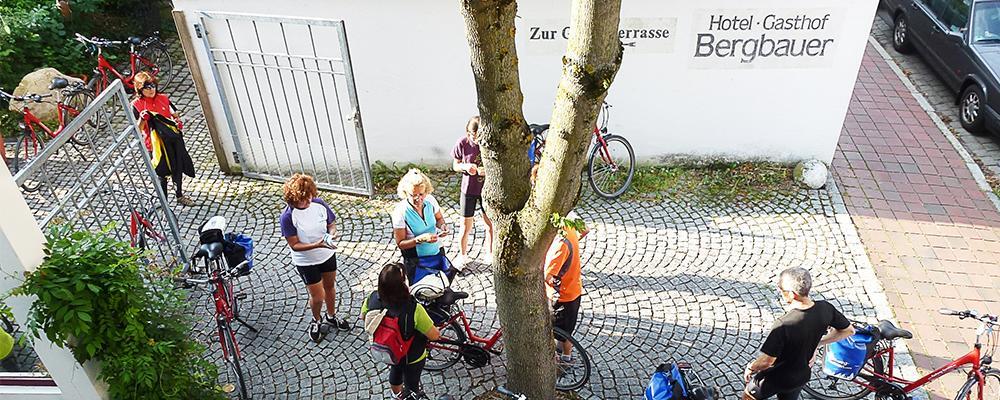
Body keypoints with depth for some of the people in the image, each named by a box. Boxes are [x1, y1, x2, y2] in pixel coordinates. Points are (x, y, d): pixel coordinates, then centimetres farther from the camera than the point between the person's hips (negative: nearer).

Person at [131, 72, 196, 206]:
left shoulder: (163, 98, 2)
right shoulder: (137, 105, -8)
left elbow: (175, 113, 16)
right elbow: (137, 129, -8)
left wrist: (178, 120, -6)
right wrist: (142, 119, -27)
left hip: (173, 140, 4)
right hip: (156, 143, -4)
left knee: (178, 168, 14)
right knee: (162, 173, 5)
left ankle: (179, 195, 33)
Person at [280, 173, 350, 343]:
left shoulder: (319, 204, -15)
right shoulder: (287, 217, -25)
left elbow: (332, 223, 0)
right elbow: (294, 245, -21)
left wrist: (332, 232, -23)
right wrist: (316, 245, -35)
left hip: (327, 254, 4)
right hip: (306, 262, -4)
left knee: (330, 286, 23)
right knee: (317, 296, 7)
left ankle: (331, 317, 49)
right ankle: (316, 321, 40)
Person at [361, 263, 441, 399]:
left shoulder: (372, 298, -28)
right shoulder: (413, 310, -42)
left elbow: (363, 316, -5)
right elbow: (434, 336, -29)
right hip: (412, 356, -5)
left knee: (395, 373, 36)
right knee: (411, 382, 27)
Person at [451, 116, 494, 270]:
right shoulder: (462, 143, -13)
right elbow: (455, 166, 0)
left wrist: (488, 170, -23)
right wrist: (465, 167, -23)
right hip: (468, 189, 0)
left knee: (490, 224, 12)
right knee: (466, 226, 9)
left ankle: (489, 254, 34)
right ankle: (463, 255, 32)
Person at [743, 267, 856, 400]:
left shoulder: (783, 325, -37)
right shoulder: (825, 309, -19)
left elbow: (767, 361, -30)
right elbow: (849, 330, 0)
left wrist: (750, 368, -9)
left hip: (775, 379, -5)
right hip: (801, 377, 5)